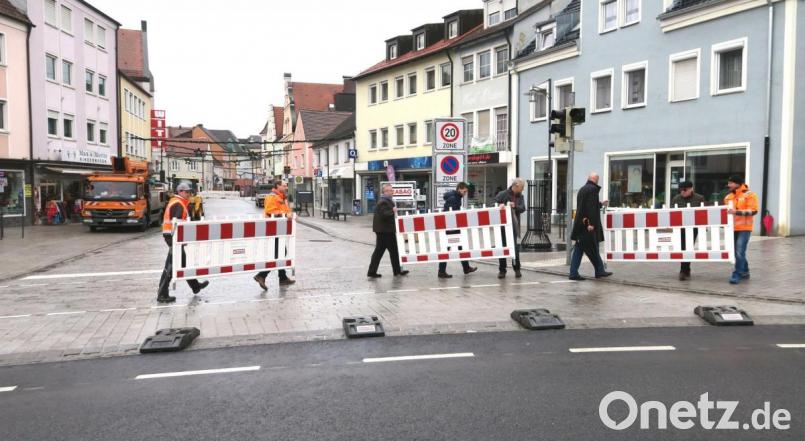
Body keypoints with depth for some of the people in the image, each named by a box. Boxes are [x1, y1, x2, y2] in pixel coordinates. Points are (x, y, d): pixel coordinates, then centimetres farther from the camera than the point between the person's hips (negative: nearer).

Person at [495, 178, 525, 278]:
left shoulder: (520, 196, 9)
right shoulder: (503, 194, -4)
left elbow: (522, 208, -3)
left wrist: (515, 206, -22)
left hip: (514, 226, 3)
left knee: (515, 247, 2)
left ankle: (517, 269, 15)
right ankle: (502, 270, 12)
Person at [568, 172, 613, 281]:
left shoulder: (582, 189, 15)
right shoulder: (593, 189, -11)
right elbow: (591, 207, -20)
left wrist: (601, 204, 41)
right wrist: (591, 223, -23)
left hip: (580, 224, 8)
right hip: (588, 223, -8)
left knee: (578, 249, 6)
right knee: (593, 248, 3)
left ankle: (574, 273, 2)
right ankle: (599, 270, 14)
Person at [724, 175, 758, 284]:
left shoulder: (749, 195, -7)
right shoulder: (728, 197, 12)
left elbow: (753, 211, -17)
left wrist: (737, 212, -26)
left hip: (744, 228, -7)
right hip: (732, 228, 7)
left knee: (740, 252, -12)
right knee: (737, 252, 13)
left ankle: (737, 275, -10)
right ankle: (744, 272, 27)